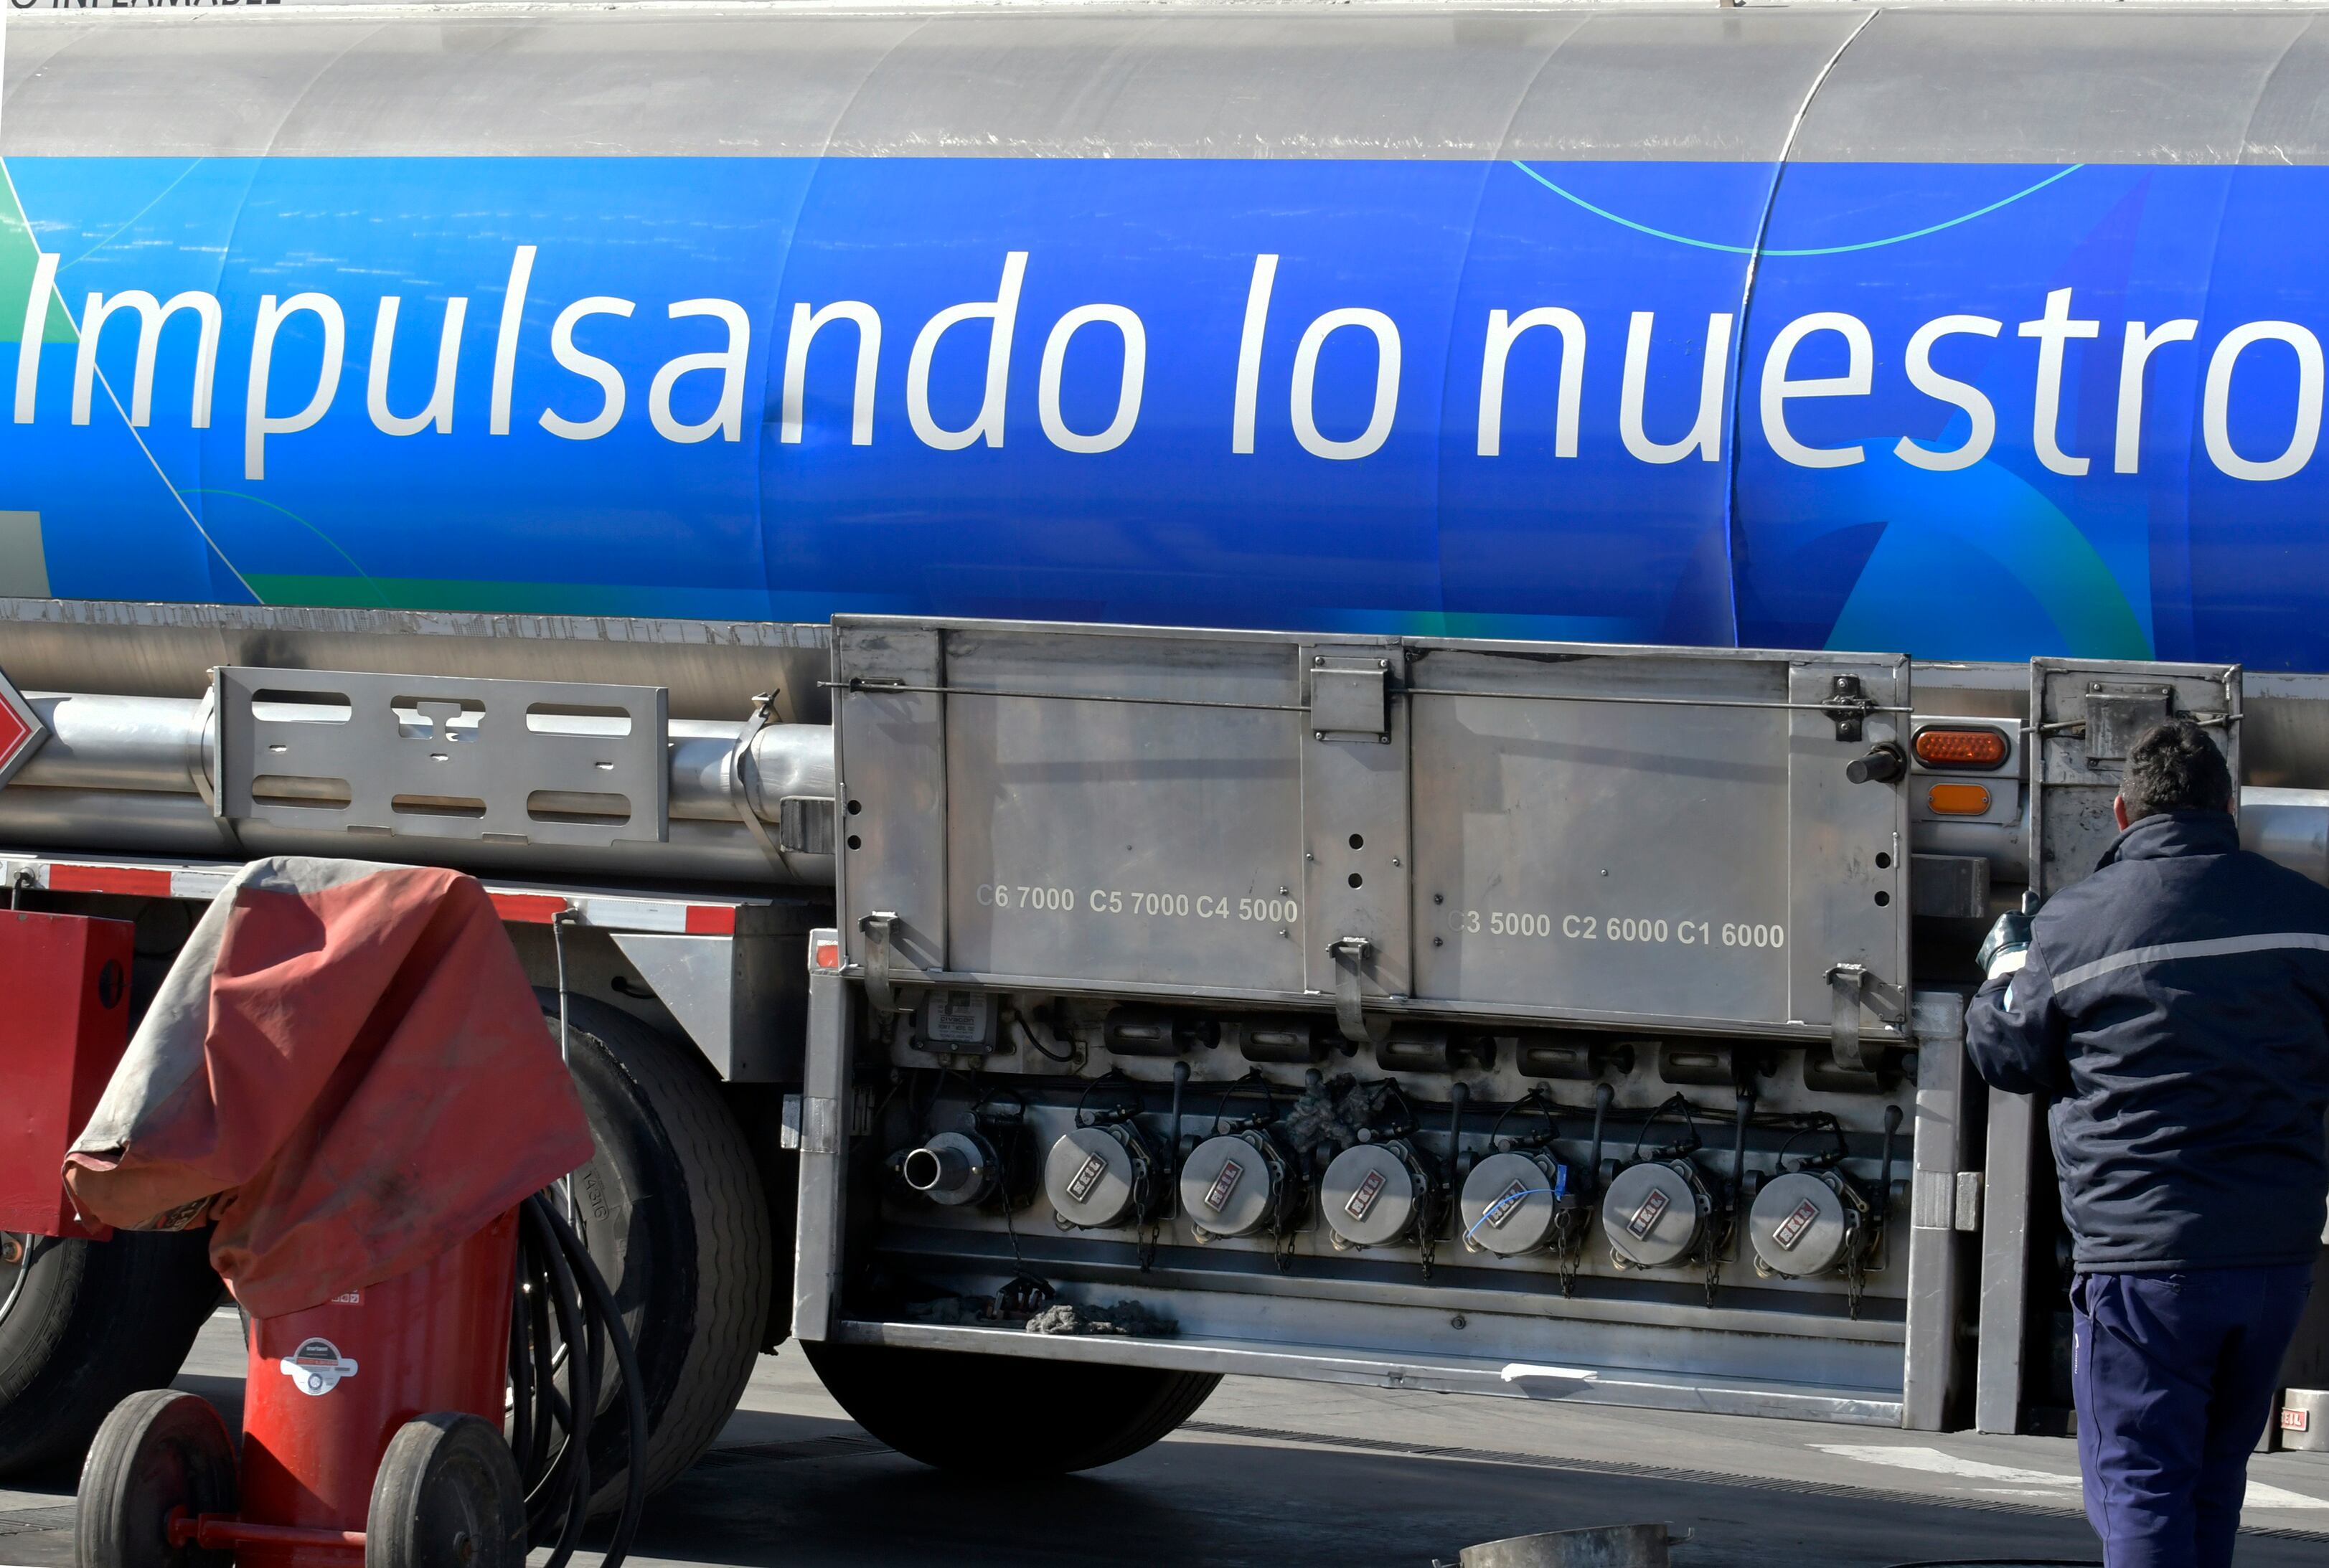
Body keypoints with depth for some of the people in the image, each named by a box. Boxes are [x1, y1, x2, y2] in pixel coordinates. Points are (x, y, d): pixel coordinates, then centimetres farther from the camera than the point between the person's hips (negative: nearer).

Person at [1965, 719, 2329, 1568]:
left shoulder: (2073, 924, -6)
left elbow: (2009, 1058, 6)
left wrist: (2006, 972, 26)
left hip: (2143, 1251, -4)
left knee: (2140, 1488, -1)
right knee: (2214, 1480, 18)